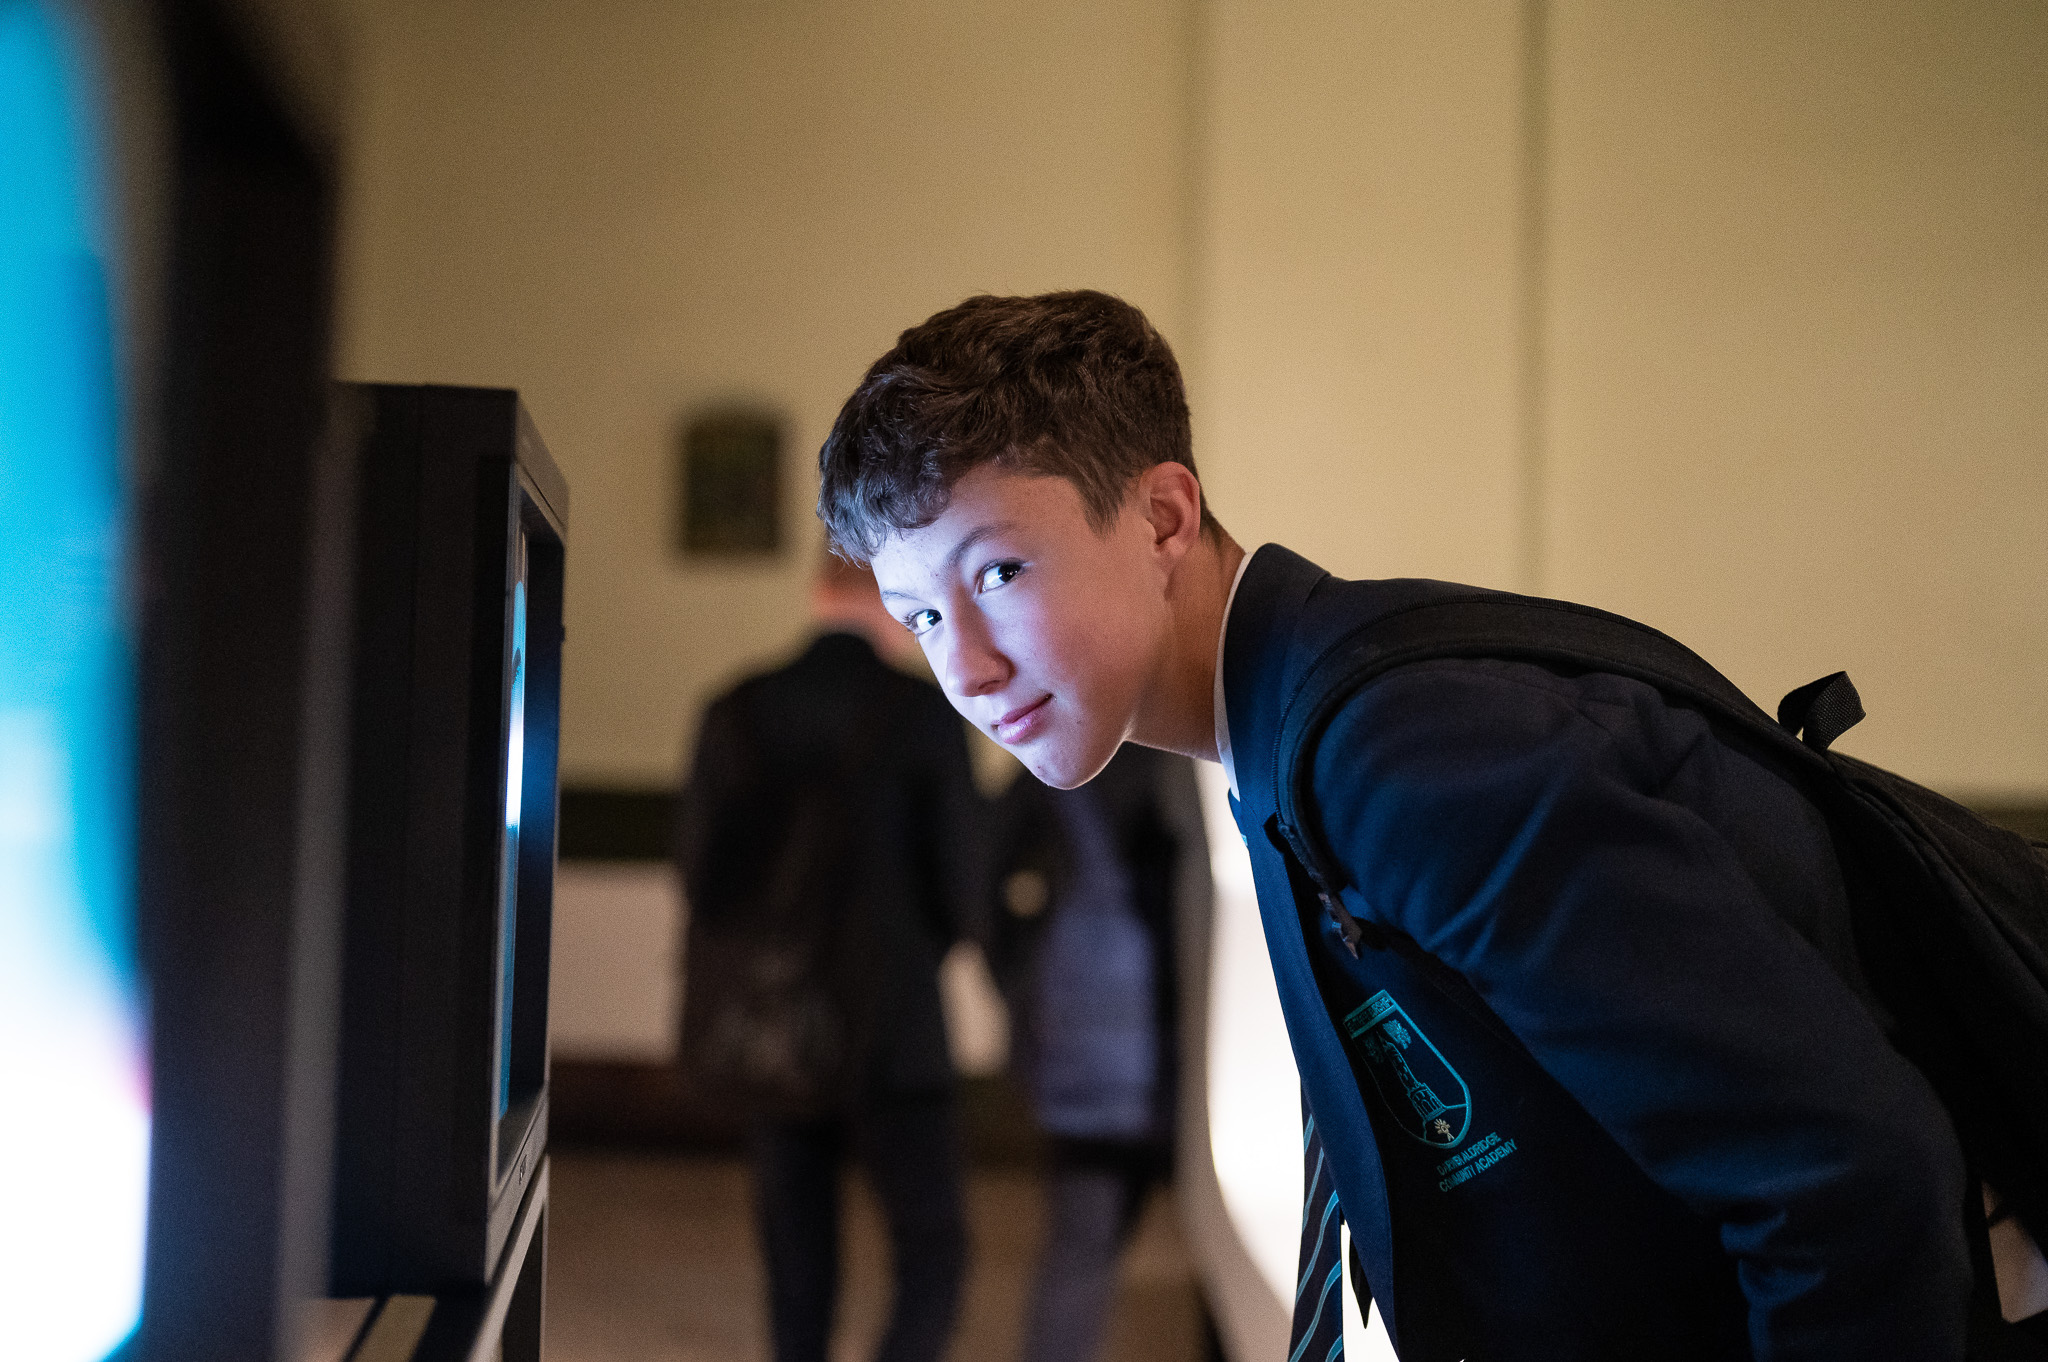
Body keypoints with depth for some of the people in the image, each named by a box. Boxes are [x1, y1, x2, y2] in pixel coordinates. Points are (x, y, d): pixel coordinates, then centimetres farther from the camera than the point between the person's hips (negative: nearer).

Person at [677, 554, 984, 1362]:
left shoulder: (734, 713, 0)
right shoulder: (927, 714, -9)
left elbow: (701, 879, 2)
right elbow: (962, 890, -8)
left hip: (775, 1036, 4)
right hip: (889, 1036, -4)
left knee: (799, 1268, 15)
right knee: (931, 1264, 6)